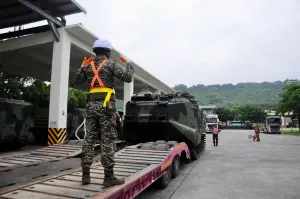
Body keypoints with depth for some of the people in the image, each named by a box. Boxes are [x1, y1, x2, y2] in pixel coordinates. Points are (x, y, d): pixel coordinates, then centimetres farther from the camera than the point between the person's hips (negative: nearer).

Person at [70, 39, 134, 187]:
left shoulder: (88, 66, 14)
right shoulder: (111, 64, 0)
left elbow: (75, 82, 22)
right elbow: (127, 77, -7)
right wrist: (129, 64, 11)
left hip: (91, 104, 5)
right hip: (106, 104, -5)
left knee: (89, 139, 9)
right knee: (107, 140, -4)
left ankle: (85, 174, 12)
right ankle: (108, 176, -1)